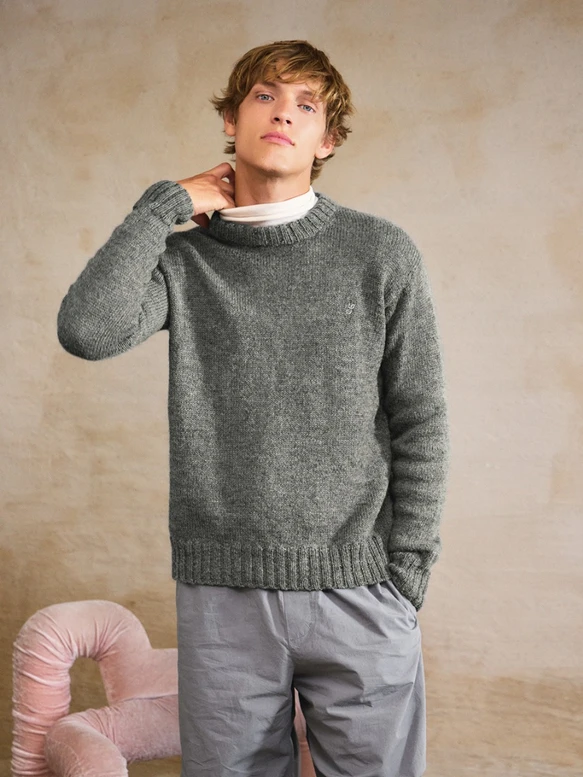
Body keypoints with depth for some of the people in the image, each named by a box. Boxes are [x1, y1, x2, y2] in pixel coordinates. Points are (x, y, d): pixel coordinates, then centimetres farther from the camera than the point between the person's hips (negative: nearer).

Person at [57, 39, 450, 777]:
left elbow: (419, 422, 2)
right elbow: (86, 330, -16)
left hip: (357, 588, 0)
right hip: (221, 595, 1)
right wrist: (165, 206, -8)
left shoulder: (381, 254, 0)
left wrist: (406, 571, -2)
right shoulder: (183, 259, 3)